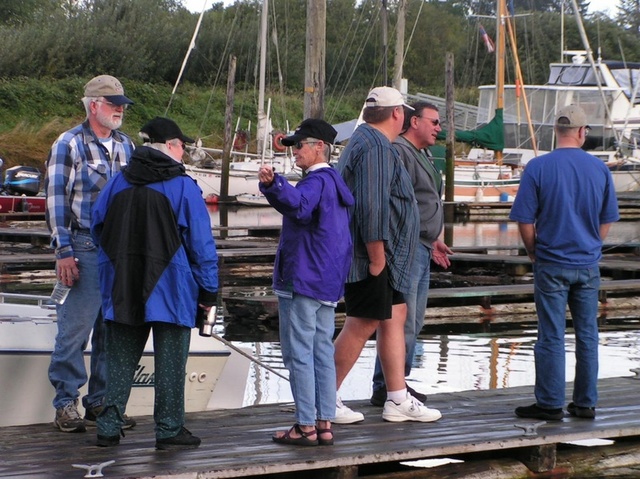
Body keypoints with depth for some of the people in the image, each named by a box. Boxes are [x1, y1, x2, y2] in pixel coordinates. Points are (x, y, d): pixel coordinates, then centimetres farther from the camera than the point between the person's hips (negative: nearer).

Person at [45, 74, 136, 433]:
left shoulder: (125, 146, 16)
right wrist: (64, 252, -12)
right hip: (85, 249, -6)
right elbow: (56, 200, -6)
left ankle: (100, 402, 16)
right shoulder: (69, 145, -3)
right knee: (76, 328, -6)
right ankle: (66, 404, 0)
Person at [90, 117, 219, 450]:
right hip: (170, 288, -4)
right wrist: (208, 291, -1)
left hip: (122, 286, 4)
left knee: (120, 359, 11)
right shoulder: (183, 187, -9)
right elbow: (201, 243, -8)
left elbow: (97, 226, 14)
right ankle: (169, 431, 7)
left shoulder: (119, 182, 4)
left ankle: (109, 428, 11)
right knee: (169, 362, 4)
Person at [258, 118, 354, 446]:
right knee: (322, 352, 11)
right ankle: (324, 424, 12)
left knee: (298, 353, -6)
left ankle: (306, 426, -6)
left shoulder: (317, 180, -15)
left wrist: (273, 184, -53)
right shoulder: (335, 183, 17)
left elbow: (298, 204, -39)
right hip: (328, 282, 10)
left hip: (302, 281, -10)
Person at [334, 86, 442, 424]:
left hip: (383, 257, 11)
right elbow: (370, 206, -25)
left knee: (395, 315, 12)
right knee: (362, 326, -6)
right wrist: (376, 255, -22)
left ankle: (398, 400, 15)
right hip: (370, 256, -11)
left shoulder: (366, 141, 18)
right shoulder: (376, 148, -18)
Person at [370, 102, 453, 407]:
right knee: (403, 322, -11)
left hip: (421, 248, 11)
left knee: (414, 322, 14)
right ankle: (385, 388, -7)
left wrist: (432, 240, 28)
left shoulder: (423, 156, 21)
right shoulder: (399, 152, -13)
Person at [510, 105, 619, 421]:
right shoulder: (599, 169, 0)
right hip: (588, 264, 3)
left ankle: (550, 404, 5)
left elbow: (525, 221, -8)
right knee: (587, 335, 10)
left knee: (551, 336, 1)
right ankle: (585, 403, 15)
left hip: (552, 264, -3)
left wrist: (534, 252, 8)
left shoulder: (538, 167, -10)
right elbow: (606, 222, 7)